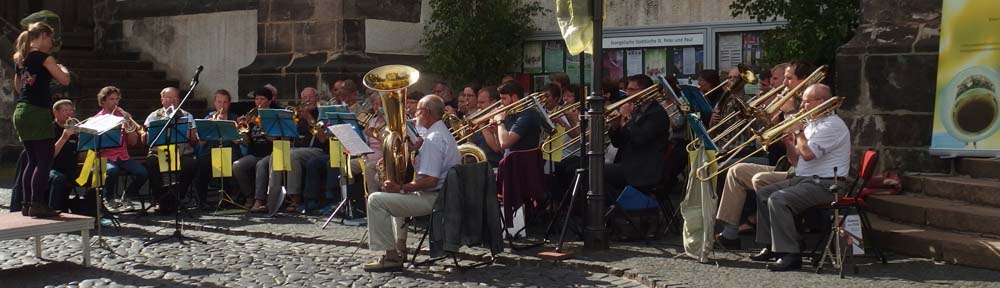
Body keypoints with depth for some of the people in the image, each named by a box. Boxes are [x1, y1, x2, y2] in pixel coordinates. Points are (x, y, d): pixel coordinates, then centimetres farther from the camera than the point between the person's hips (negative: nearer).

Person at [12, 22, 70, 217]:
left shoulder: (20, 58, 15)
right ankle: (37, 205, -10)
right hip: (37, 112, -8)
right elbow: (65, 80, -12)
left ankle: (27, 204, 13)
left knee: (32, 160, 13)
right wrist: (62, 68, 8)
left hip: (20, 111, 9)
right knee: (45, 161, -6)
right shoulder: (43, 56, -9)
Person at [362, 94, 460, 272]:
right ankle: (400, 248, 32)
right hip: (443, 194, 11)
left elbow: (430, 180, -27)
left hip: (432, 198, -11)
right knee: (396, 197, 35)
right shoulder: (443, 133, 15)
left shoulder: (433, 139, -20)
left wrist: (400, 188, -22)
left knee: (376, 200, -13)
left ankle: (391, 257, -12)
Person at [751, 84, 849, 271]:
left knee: (778, 199, -27)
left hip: (825, 184, -11)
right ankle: (771, 247, 8)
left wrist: (798, 131, -10)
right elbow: (796, 159, 19)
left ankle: (790, 255, -23)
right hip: (804, 179, 11)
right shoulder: (812, 123, 19)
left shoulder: (832, 125, -13)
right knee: (763, 194, 6)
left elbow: (807, 153, -25)